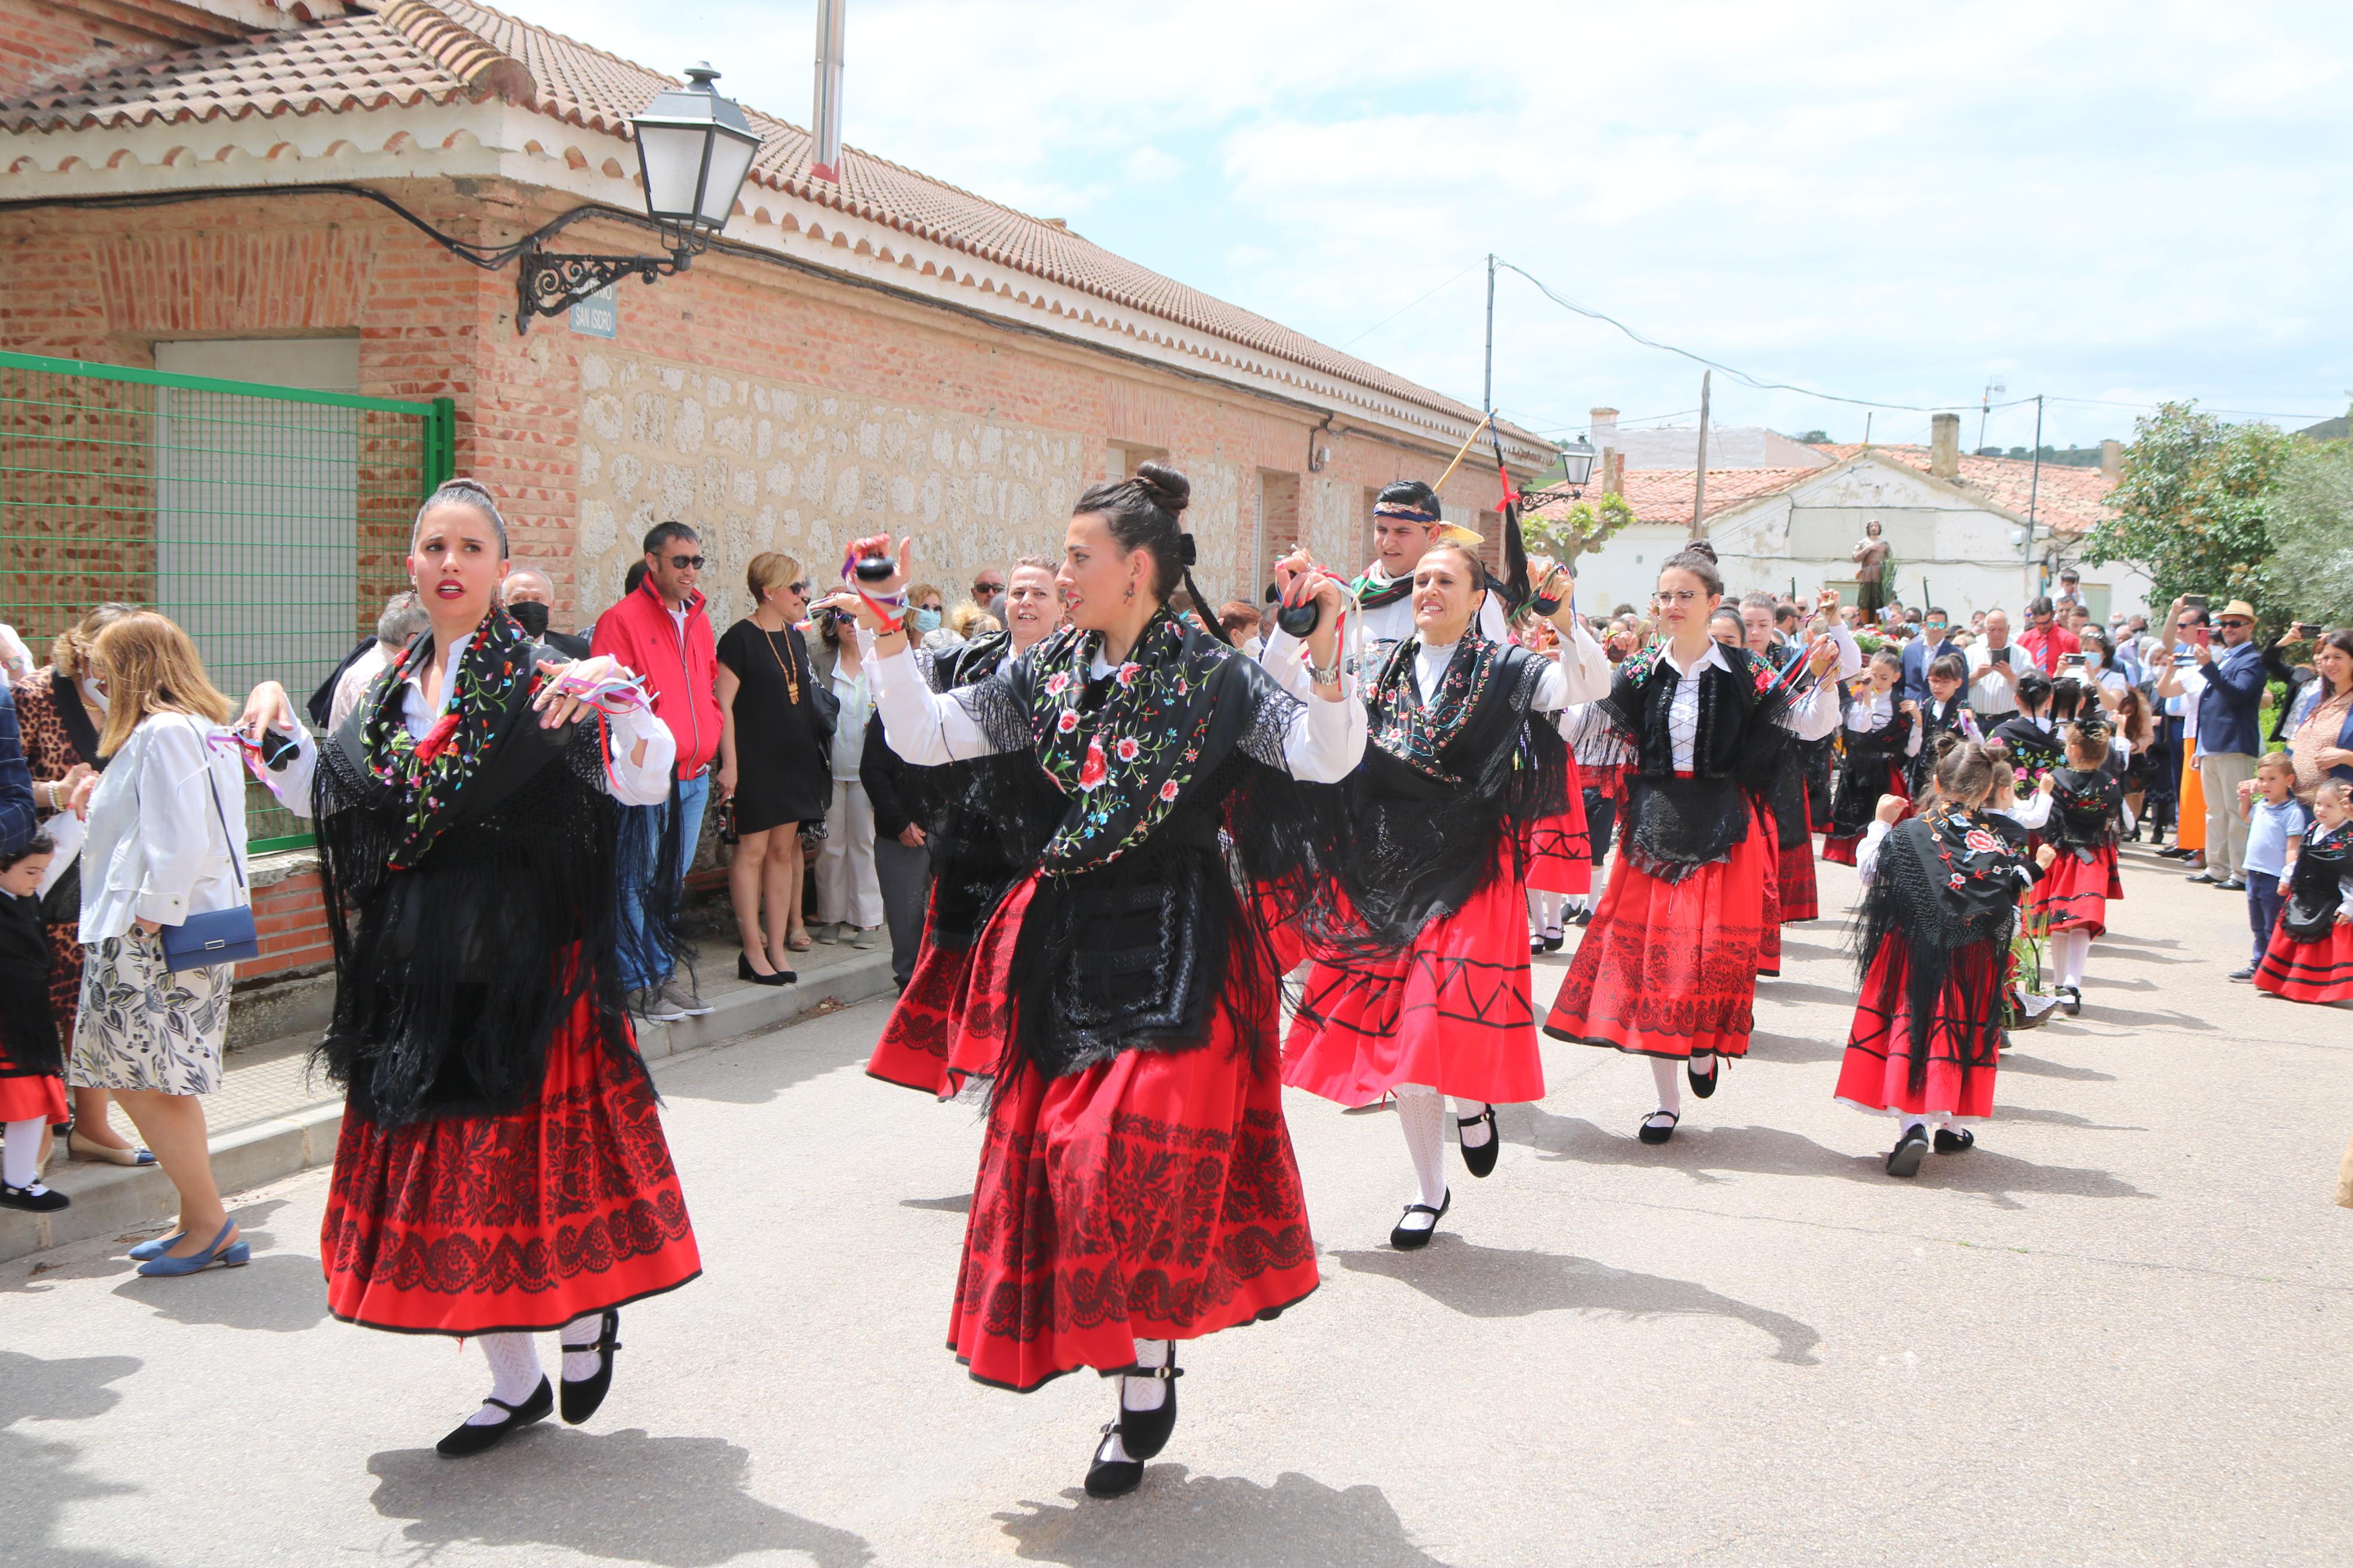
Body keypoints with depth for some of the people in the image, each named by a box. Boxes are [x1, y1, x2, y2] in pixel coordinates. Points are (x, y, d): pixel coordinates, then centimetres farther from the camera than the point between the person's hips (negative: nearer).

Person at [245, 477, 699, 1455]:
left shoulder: (542, 684, -6)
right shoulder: (388, 692, 10)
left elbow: (648, 781, -17)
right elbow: (322, 797, 20)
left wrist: (610, 696, -32)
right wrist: (276, 728, 5)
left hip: (527, 963, -6)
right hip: (415, 970, 6)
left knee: (534, 1155, -3)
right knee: (439, 1166, 10)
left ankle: (585, 1314, 29)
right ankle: (515, 1382, 26)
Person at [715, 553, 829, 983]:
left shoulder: (795, 639, 13)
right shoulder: (741, 638, -9)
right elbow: (723, 705, -12)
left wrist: (814, 754, 18)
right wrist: (729, 764, -17)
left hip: (793, 759, 7)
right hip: (755, 761, -7)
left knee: (784, 850, 8)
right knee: (752, 851, -3)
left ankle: (778, 946, 12)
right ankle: (753, 950, 1)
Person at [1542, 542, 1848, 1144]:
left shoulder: (1742, 672, -1)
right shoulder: (1641, 674, 4)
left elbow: (1812, 727, -2)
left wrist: (1824, 678, -19)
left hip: (1721, 829, -2)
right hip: (1654, 825, 2)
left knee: (1715, 947, -7)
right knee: (1649, 948, 1)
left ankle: (1705, 1046, 27)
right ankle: (1667, 1099, 12)